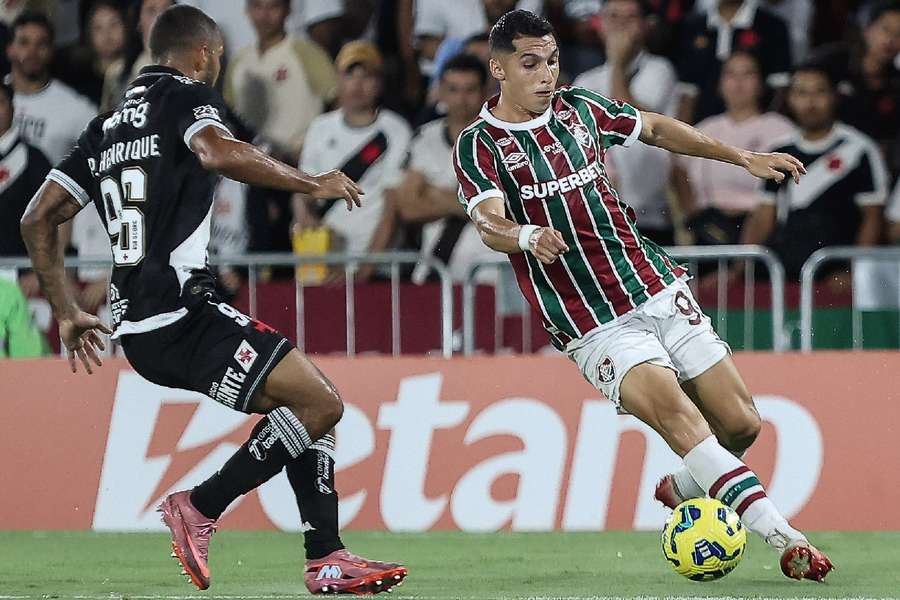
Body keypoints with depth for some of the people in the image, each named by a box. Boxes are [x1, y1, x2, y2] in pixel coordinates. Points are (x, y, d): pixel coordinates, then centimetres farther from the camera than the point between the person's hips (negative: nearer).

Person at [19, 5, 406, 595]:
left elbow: (39, 218, 21)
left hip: (136, 327, 9)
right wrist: (315, 183, -14)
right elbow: (219, 153, -25)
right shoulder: (188, 96, -1)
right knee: (320, 403, -12)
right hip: (183, 313, -9)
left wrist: (67, 313, 26)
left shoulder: (107, 126, 22)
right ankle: (202, 506, -9)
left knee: (309, 401, 15)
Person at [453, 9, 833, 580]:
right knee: (675, 411, -26)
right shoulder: (479, 145, -3)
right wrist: (527, 236, -41)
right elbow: (489, 222, -19)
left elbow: (658, 129, 26)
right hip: (594, 327, -5)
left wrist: (745, 158, 25)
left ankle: (683, 489, 31)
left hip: (660, 291, 5)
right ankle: (784, 538, -31)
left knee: (740, 423, -1)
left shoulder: (579, 108, 11)